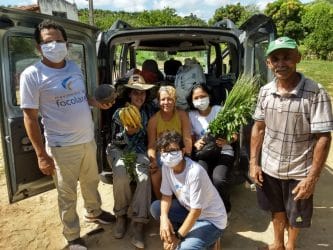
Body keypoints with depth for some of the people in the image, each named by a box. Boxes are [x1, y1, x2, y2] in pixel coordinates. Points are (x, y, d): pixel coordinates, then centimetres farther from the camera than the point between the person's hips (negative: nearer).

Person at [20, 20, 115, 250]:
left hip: (88, 140, 6)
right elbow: (30, 116, -13)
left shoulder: (75, 68, 5)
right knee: (67, 194, 10)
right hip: (62, 147, -6)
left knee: (91, 182, 25)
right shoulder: (32, 75, -14)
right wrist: (41, 155, -15)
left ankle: (94, 212, 52)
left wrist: (97, 103, -2)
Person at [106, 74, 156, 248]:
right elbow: (114, 140, -4)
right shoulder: (120, 113, -4)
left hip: (140, 151, 1)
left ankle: (138, 223, -22)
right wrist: (127, 132, -22)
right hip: (119, 151, -1)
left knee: (145, 177, -29)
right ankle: (121, 214, -6)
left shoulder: (149, 111, 3)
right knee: (121, 176, -31)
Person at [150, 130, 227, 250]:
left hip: (210, 219, -7)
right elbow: (166, 195, -1)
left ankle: (208, 239, 4)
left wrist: (178, 237, -20)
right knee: (155, 207, -7)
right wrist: (164, 218, -20)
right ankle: (186, 234, 3)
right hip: (189, 210, 7)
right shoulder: (166, 166, -11)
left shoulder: (195, 172, -31)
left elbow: (196, 211, -25)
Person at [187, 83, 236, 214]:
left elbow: (234, 135, -2)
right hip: (203, 153, 2)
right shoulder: (191, 115, 5)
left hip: (223, 152, -1)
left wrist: (227, 141, -26)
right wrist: (196, 144, -12)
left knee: (219, 179, -30)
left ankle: (224, 209, 0)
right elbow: (191, 137, 13)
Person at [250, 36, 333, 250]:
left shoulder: (315, 93, -22)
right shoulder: (265, 91, -6)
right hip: (269, 167, 4)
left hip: (298, 172, -3)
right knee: (277, 210, 25)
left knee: (295, 216, 21)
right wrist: (253, 162, 1)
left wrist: (312, 178, -18)